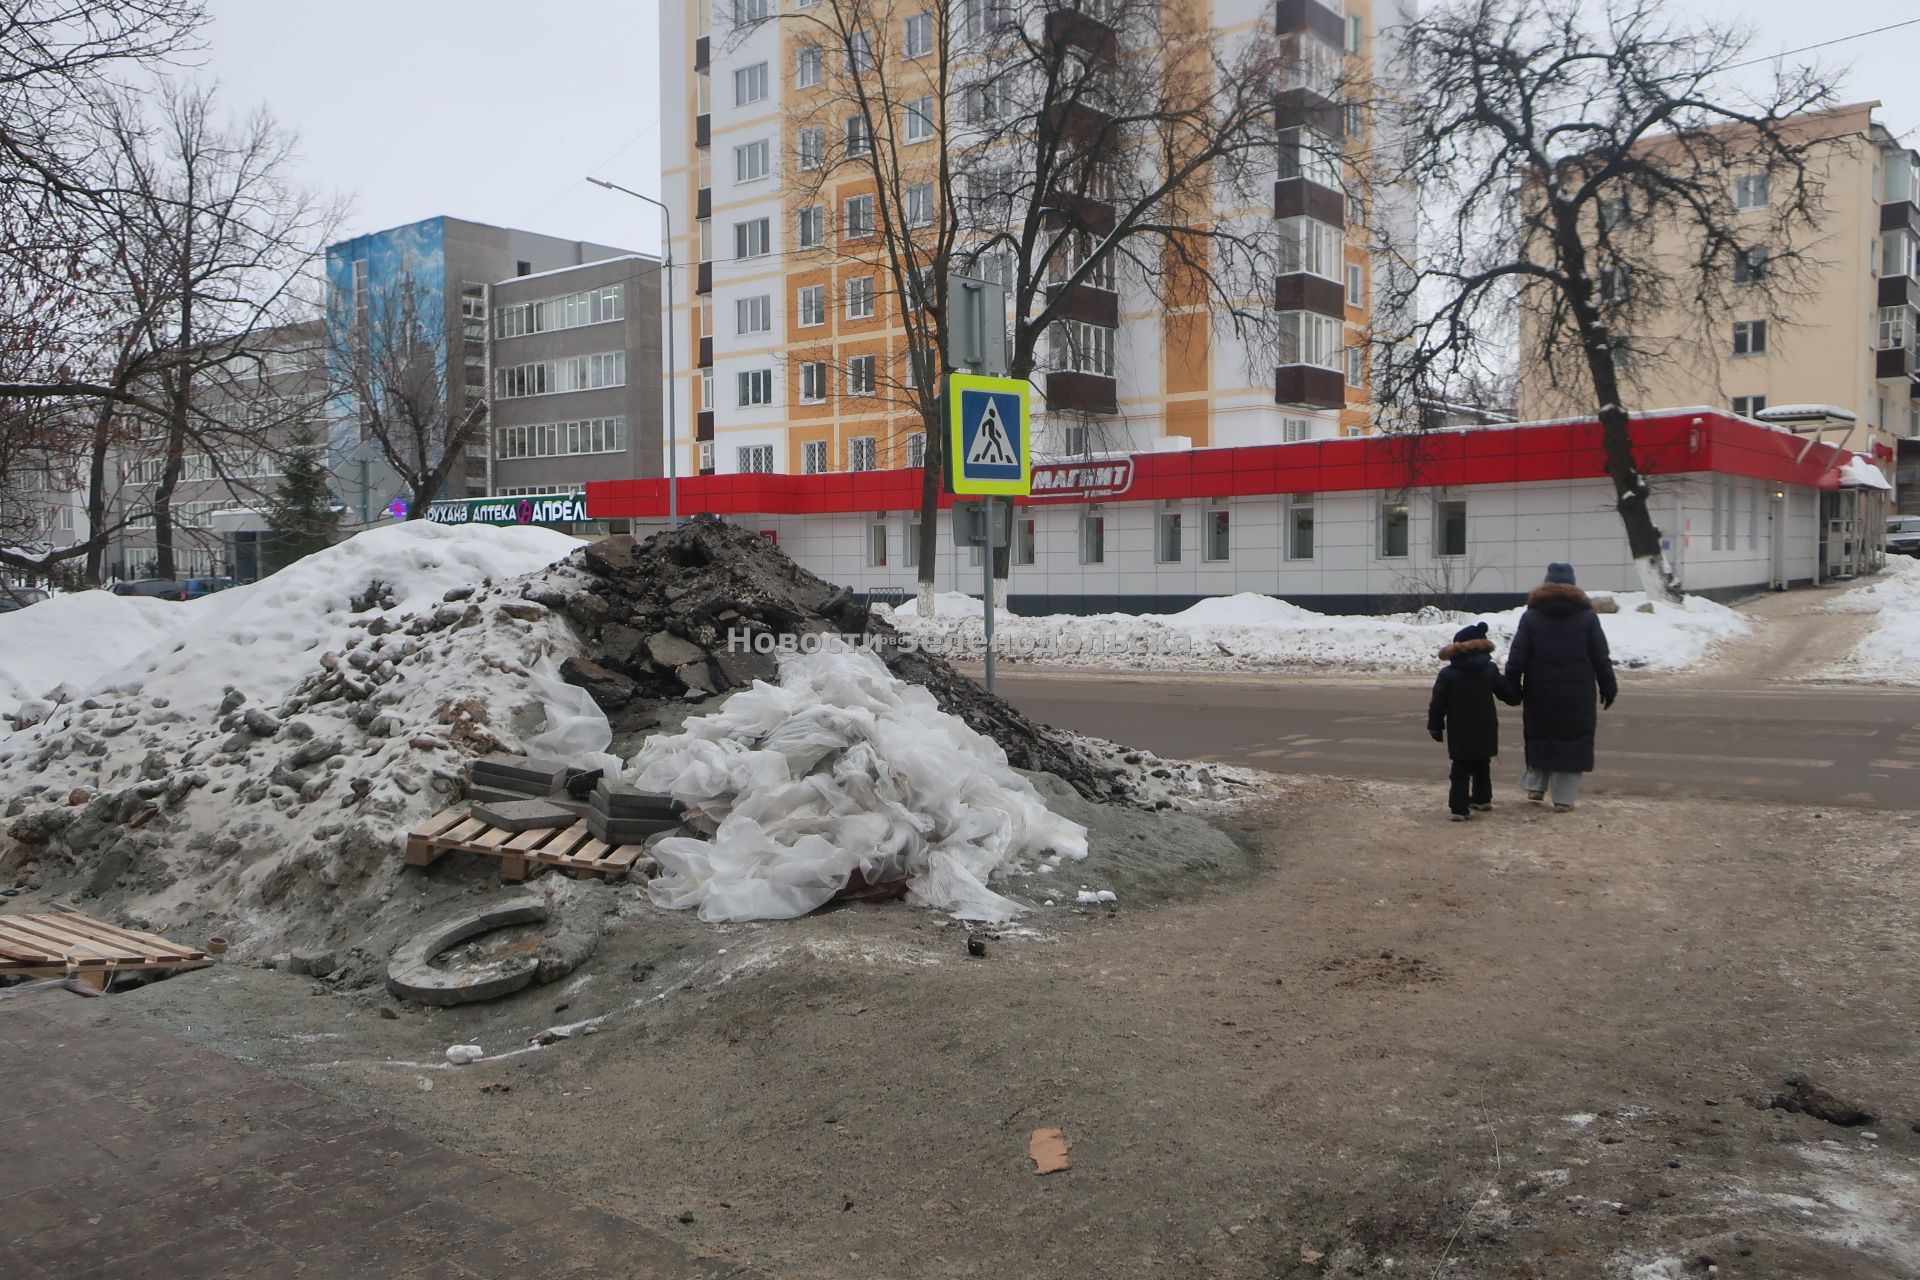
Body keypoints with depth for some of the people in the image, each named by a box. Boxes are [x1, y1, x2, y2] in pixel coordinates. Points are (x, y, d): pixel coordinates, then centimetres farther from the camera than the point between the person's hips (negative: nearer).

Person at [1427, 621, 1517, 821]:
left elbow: (1438, 703, -8)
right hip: (1485, 732, 2)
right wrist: (1516, 696, 28)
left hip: (1460, 733, -2)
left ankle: (1459, 807, -9)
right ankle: (1482, 799, 33)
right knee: (1482, 766, 22)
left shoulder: (1447, 674, -9)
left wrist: (1435, 726, 2)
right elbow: (1506, 692, 5)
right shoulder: (1490, 669, -3)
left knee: (1461, 769, -1)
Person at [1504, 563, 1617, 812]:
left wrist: (1513, 688, 2)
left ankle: (1535, 786, 20)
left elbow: (1517, 658, -4)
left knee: (1540, 738, 19)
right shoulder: (1587, 616, 0)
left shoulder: (1531, 616, -1)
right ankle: (1564, 799, 4)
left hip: (1539, 696, 1)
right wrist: (1609, 688, 11)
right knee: (1571, 743, 5)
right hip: (1577, 697, -1)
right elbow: (1601, 659, 2)